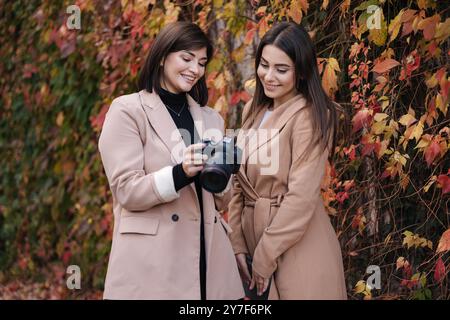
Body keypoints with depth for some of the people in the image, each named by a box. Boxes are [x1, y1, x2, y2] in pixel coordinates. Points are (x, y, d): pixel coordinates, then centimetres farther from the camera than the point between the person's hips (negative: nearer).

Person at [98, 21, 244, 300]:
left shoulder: (210, 118, 15)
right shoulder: (128, 111, -1)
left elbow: (218, 203, 15)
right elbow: (126, 191, -9)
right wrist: (180, 173, -22)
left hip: (208, 259, 5)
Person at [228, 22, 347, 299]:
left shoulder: (309, 116, -13)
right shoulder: (253, 110, 10)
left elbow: (301, 196, -18)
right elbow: (239, 181, 9)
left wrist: (265, 257, -15)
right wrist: (238, 245, 0)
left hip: (297, 248, -7)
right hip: (253, 236, 7)